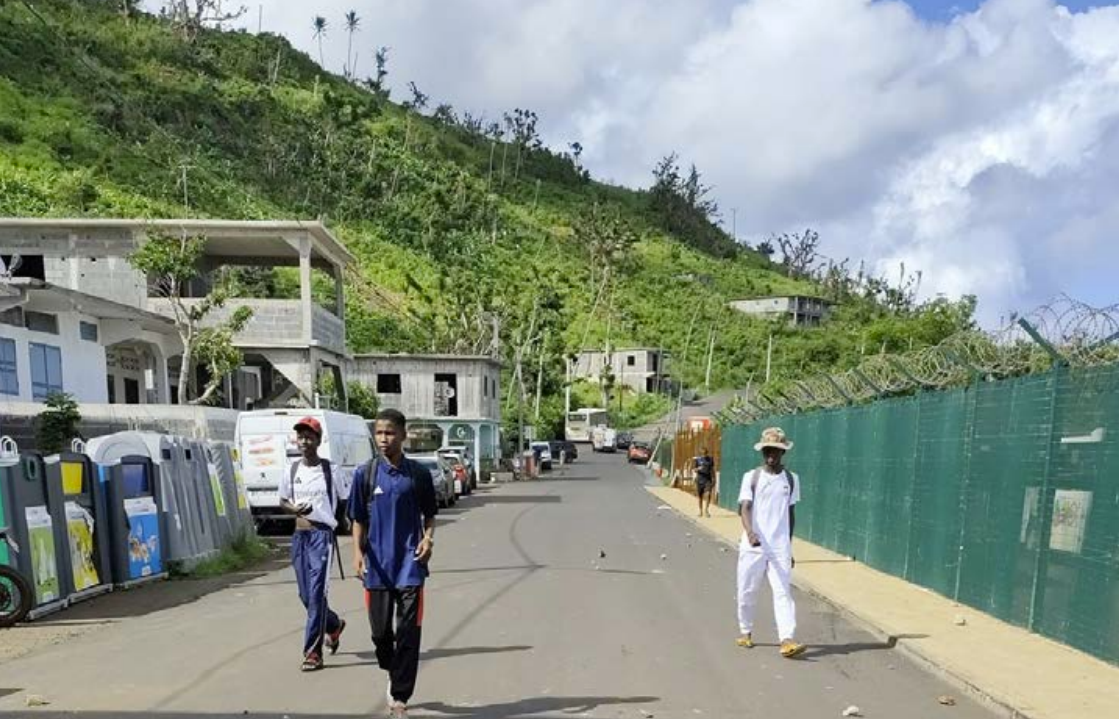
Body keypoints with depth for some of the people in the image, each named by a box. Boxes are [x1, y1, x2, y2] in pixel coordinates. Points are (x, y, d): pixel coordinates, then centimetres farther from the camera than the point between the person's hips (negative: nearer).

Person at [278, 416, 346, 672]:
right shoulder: (292, 470, 7)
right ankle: (334, 625, 39)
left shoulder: (329, 469, -4)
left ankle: (313, 651, -2)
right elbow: (283, 501, 15)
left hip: (322, 534, -5)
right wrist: (294, 509, -5)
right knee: (305, 595, 13)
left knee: (317, 594, -9)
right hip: (299, 535, 5)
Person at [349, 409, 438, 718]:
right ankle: (393, 674, 38)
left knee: (408, 632, -2)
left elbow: (429, 515, 9)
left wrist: (428, 538, -9)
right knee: (380, 630, 8)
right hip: (377, 565, 1)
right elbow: (359, 520, 6)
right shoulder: (365, 474, 1)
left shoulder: (419, 475, 0)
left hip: (410, 564, -1)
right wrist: (358, 552, -7)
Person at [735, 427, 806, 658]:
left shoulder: (791, 479, 8)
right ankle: (745, 631, 29)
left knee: (783, 592, -9)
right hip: (753, 546, -1)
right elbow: (745, 508, -12)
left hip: (780, 547, 1)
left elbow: (791, 514, 15)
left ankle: (787, 640, -14)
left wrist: (789, 547, 16)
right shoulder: (751, 477, -1)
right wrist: (750, 532, -32)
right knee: (747, 591, 9)